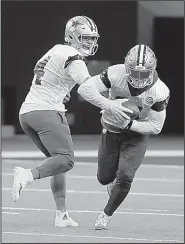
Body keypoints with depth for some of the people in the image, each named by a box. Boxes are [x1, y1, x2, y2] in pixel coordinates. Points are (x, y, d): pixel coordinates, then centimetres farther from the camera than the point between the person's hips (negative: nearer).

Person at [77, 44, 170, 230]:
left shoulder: (159, 92, -26)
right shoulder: (116, 74, -28)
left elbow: (155, 127, -17)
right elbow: (85, 88, -30)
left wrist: (129, 124, -31)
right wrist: (109, 105, -41)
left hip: (137, 133, -1)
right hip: (111, 130, 2)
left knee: (125, 177, -16)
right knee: (104, 178, 11)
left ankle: (107, 214, 9)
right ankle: (113, 181, 51)